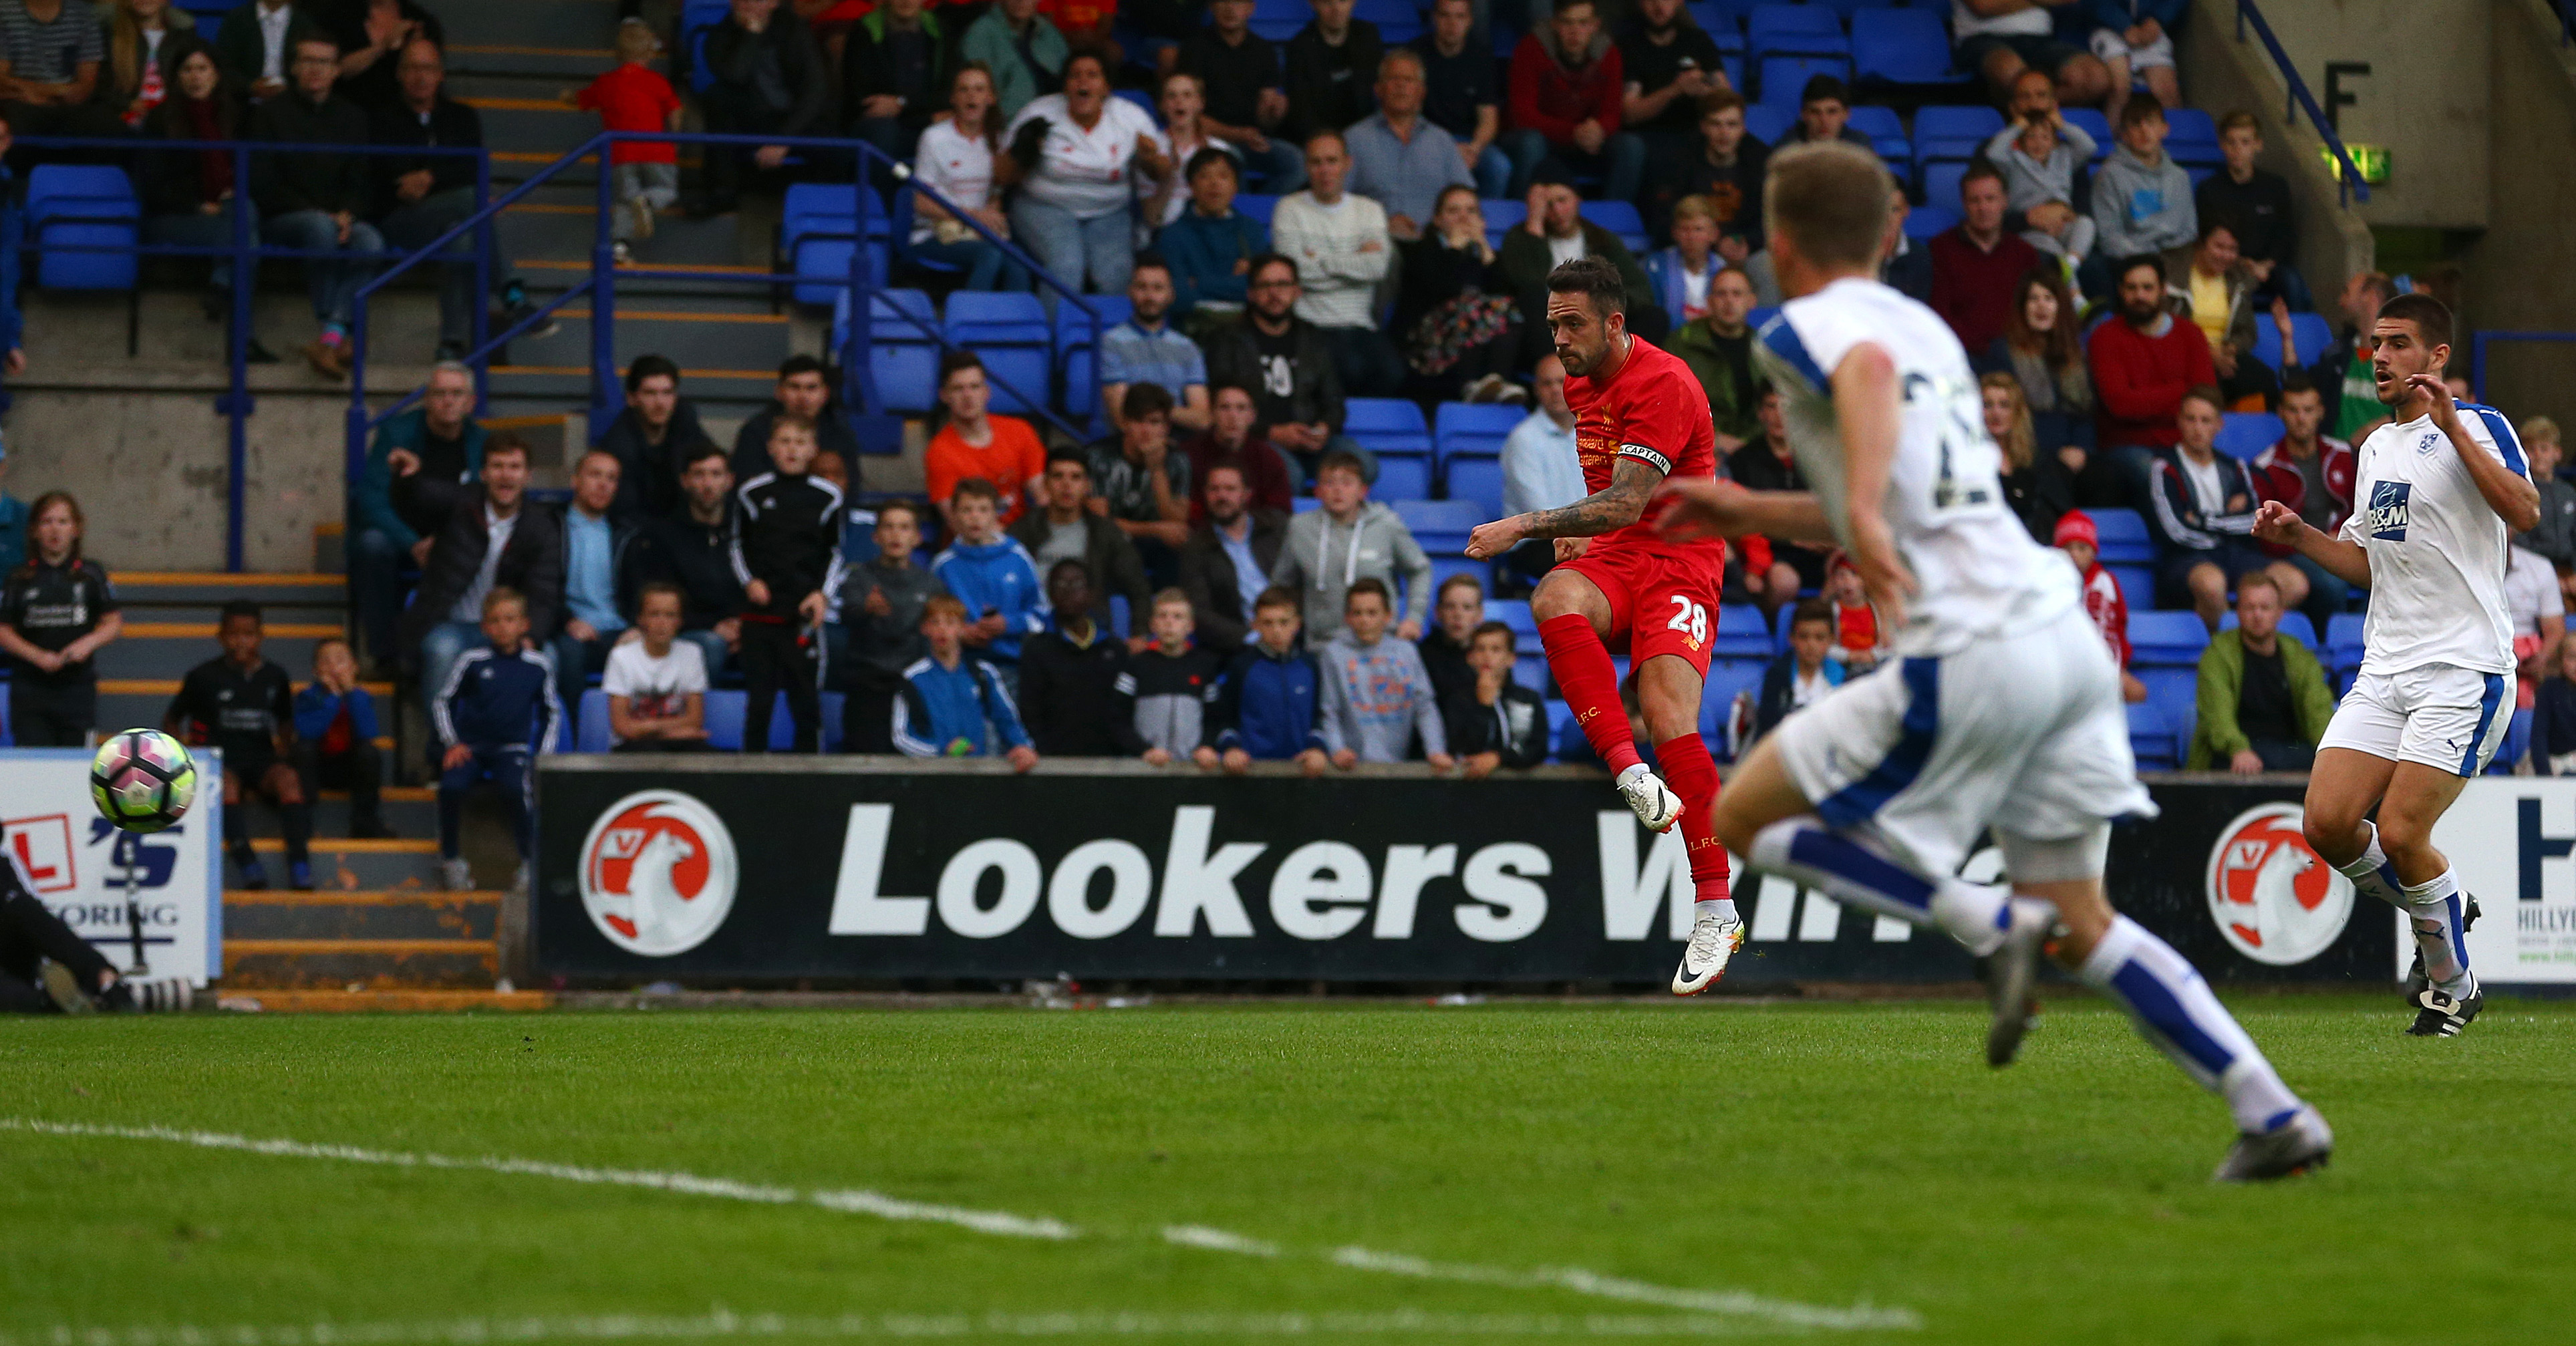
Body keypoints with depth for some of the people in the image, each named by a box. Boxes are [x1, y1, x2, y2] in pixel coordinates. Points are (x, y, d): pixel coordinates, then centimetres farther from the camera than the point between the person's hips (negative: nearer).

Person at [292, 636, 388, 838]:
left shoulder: (363, 697, -9)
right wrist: (333, 697, -28)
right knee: (304, 747, -30)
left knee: (368, 752, -27)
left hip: (350, 771, 1)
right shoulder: (308, 697, -12)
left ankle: (365, 820, -16)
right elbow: (307, 731, -29)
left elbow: (368, 734, -25)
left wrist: (351, 691, -26)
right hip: (317, 768, -1)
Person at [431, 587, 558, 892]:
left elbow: (551, 712, 15)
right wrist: (452, 743, -2)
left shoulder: (538, 666, 3)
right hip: (471, 748, 0)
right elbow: (441, 700, 7)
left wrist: (544, 756, 5)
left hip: (513, 749, 0)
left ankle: (530, 863, -16)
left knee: (518, 789, -33)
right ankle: (451, 860, -9)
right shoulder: (472, 660, -1)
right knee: (451, 786, -30)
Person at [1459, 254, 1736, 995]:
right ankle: (1629, 773, -39)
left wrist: (1525, 527, -26)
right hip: (1608, 556, 7)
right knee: (1555, 600, -31)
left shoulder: (1662, 384, -15)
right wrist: (1573, 532, 14)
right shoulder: (1580, 385, 14)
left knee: (1670, 719, -23)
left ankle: (1716, 912, -18)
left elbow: (1627, 503, -22)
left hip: (1677, 557, -7)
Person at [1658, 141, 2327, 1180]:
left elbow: (1870, 369, -26)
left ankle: (1991, 926, -7)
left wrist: (1862, 510, -40)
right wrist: (1753, 511, 41)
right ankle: (2273, 1114, 0)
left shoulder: (1805, 325, -1)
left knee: (1745, 817, 6)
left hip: (1971, 655, -8)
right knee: (2077, 924, 13)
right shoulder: (1926, 326, 24)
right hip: (2064, 632, 8)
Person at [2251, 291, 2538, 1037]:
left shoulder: (2477, 427, -5)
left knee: (2400, 835, -15)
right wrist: (2297, 535, 12)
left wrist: (2452, 426, -26)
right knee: (2329, 823, -8)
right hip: (2384, 666, 7)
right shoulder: (2376, 446, 18)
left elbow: (2524, 511, -23)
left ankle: (2456, 984, 8)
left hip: (2463, 668, -7)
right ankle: (2442, 915, 18)